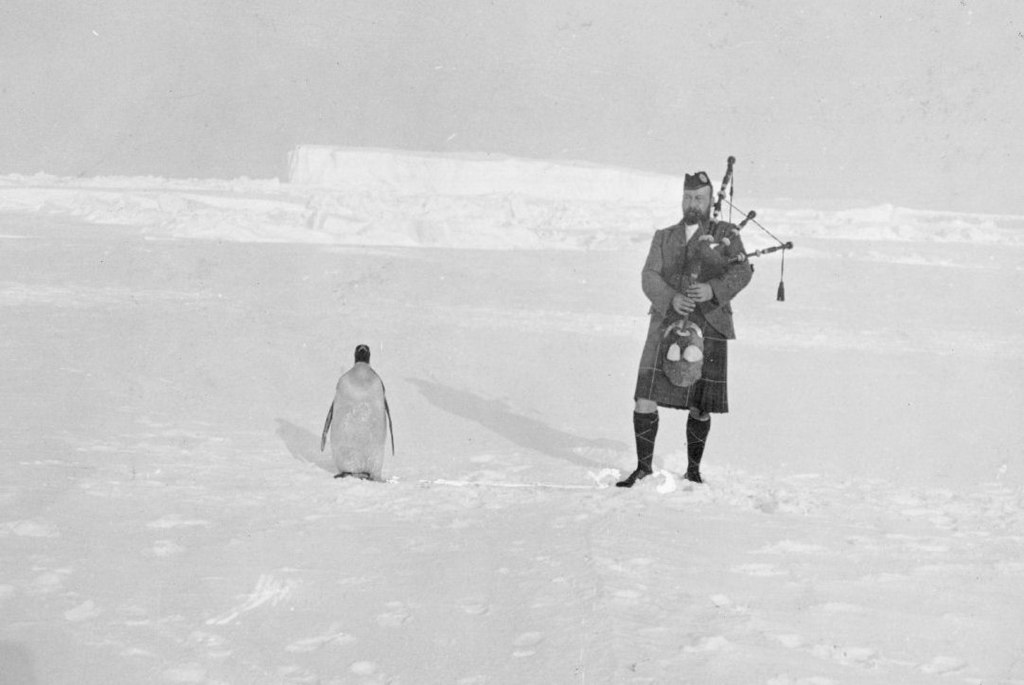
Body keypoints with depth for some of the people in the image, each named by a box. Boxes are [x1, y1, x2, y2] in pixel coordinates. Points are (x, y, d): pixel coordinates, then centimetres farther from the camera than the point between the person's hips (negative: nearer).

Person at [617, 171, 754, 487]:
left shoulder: (726, 235, 10)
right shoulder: (663, 238, 15)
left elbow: (742, 271, -4)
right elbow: (649, 277, 2)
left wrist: (713, 289, -22)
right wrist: (671, 298, -18)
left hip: (708, 328, -1)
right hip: (666, 324, 1)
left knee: (700, 407, 5)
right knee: (645, 398, -9)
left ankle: (693, 469, 25)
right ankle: (644, 467, 5)